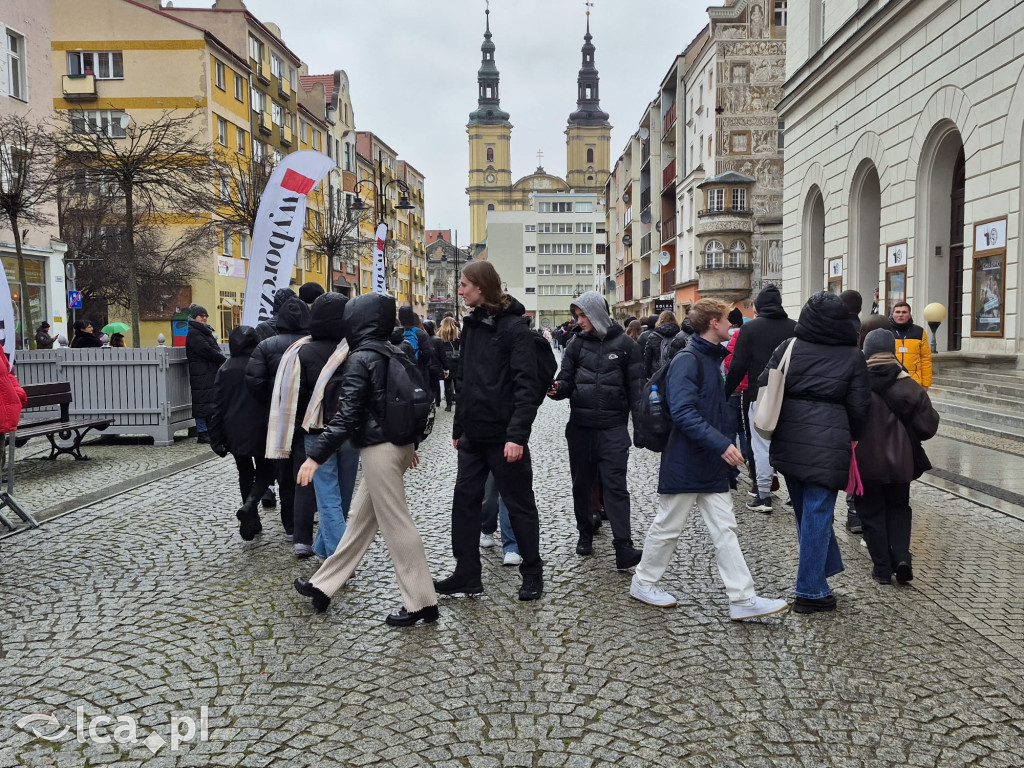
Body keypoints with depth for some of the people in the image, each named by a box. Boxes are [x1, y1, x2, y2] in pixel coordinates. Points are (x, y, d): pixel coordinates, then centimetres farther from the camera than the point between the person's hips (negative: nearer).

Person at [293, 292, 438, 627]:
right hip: (399, 443, 9)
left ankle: (421, 602, 5)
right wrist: (408, 443, 28)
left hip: (379, 448, -9)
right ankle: (323, 585, 27)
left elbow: (347, 415, -19)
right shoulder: (393, 353, 11)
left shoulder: (360, 359, -13)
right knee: (360, 518, 15)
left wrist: (316, 455, -18)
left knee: (396, 524, -2)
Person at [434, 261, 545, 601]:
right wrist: (458, 427, 16)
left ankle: (532, 573, 20)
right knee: (465, 500, 8)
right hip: (473, 433, 7)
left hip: (503, 436, -7)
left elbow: (527, 384, -17)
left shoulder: (514, 327, -11)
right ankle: (467, 574, 19)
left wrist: (517, 435, -24)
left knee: (519, 503, 6)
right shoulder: (472, 325, 11)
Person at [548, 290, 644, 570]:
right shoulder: (577, 344, 7)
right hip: (580, 426, 4)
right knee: (581, 483, 12)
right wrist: (556, 389, -18)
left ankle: (623, 548, -10)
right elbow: (566, 381, 5)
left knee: (615, 485, -8)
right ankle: (585, 533, 28)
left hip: (613, 428, -3)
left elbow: (635, 387, -1)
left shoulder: (624, 344, -1)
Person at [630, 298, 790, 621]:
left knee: (725, 530, 6)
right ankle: (643, 582, 25)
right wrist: (722, 444, -30)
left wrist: (728, 447, 16)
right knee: (668, 527, 6)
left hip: (713, 465, 8)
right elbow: (683, 413, -26)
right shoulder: (687, 361, -16)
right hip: (685, 464, -8)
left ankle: (743, 600, 9)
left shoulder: (713, 359, 12)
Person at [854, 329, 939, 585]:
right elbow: (928, 426, -5)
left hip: (865, 461, -2)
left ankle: (883, 568, 13)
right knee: (899, 509, 21)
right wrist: (906, 436, 15)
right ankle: (902, 557, 6)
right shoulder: (909, 386, -9)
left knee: (872, 513, 11)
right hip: (899, 461, 2)